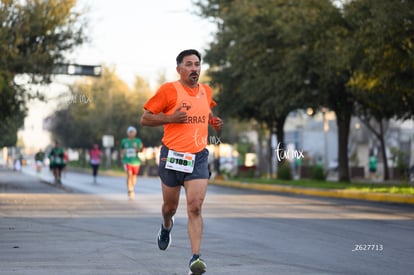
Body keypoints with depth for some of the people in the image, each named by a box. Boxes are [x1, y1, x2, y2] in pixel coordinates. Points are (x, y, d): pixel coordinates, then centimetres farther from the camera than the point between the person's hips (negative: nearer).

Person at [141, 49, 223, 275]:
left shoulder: (206, 91, 10)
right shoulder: (169, 90, -6)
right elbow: (145, 119, -3)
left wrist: (214, 122, 9)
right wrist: (170, 118, -17)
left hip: (198, 157, 2)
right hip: (172, 156, -2)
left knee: (195, 208, -13)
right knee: (170, 207, 13)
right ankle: (166, 227, 49)